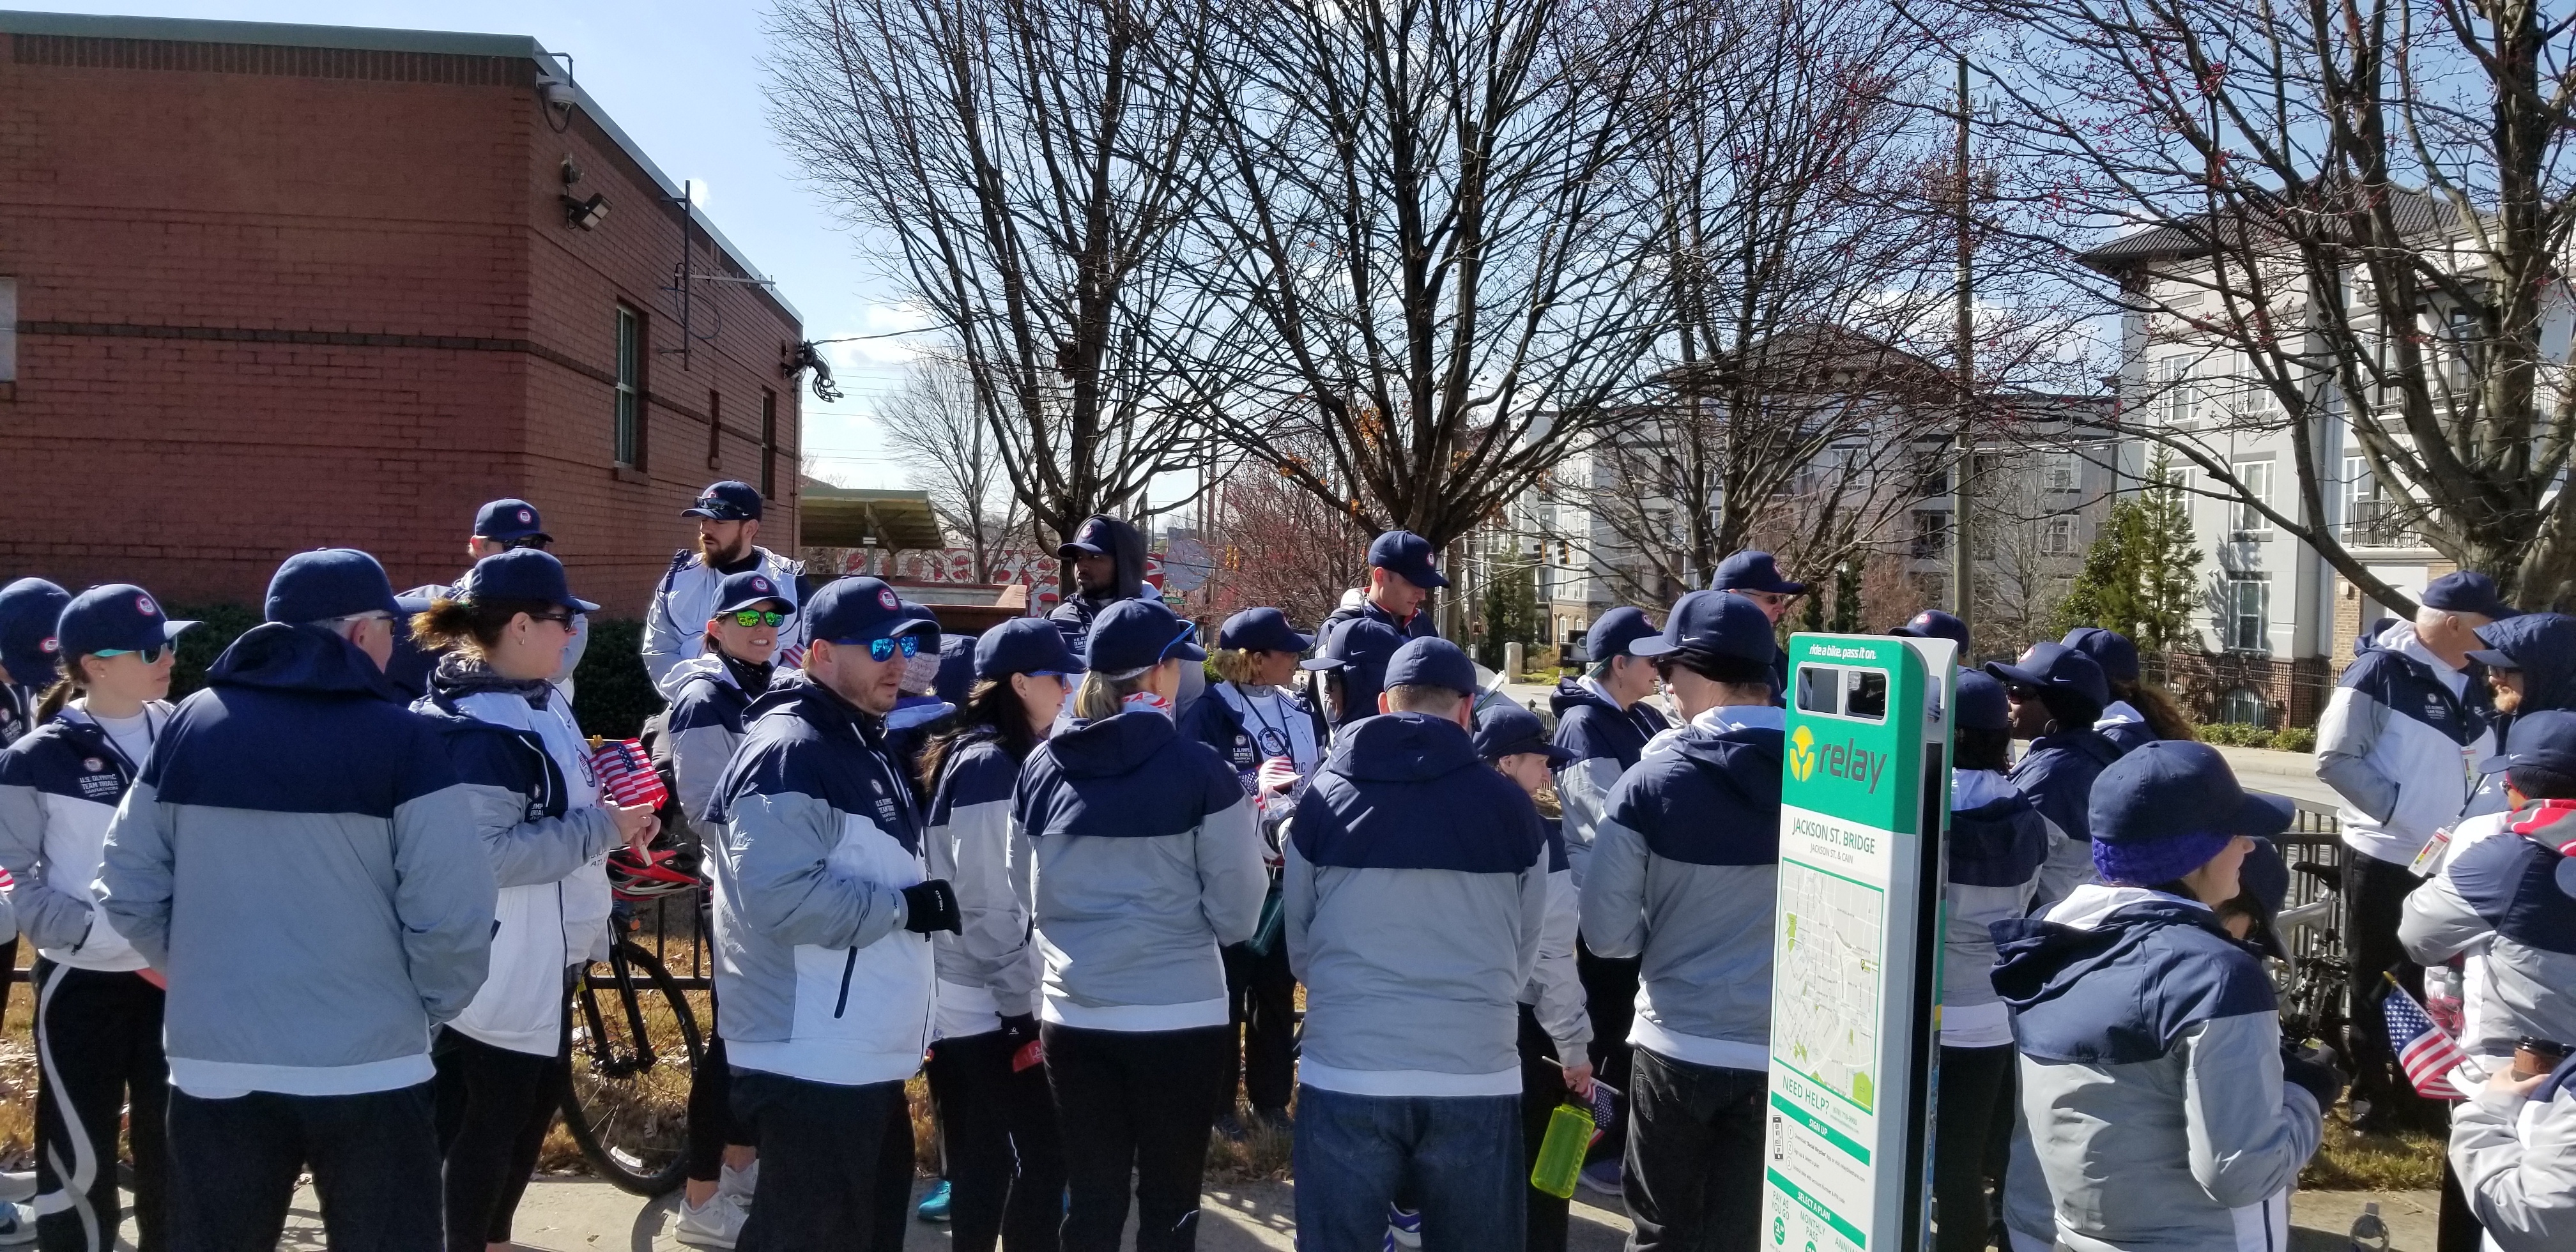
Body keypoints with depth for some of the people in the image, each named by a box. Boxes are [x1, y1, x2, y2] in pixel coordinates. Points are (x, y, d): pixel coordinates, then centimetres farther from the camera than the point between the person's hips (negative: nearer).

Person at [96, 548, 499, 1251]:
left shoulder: (191, 723, 3)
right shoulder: (400, 738, -10)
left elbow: (130, 891, 6)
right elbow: (451, 916, -16)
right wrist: (431, 1006, 2)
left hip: (213, 1062, 4)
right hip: (368, 1067, -4)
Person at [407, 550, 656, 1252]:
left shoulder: (538, 701, 8)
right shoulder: (475, 728, -23)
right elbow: (485, 852, -31)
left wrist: (614, 819, 3)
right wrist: (600, 828, -25)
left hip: (547, 951, 11)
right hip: (497, 960, -11)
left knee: (539, 1095, 22)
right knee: (489, 1117, 3)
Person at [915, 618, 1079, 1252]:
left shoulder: (992, 758, 13)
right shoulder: (992, 766, -16)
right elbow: (985, 905, -20)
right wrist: (1020, 1006, -16)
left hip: (970, 1002, 9)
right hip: (994, 1005, -9)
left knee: (984, 1166, 14)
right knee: (1044, 1156, -5)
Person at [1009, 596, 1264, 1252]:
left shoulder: (1041, 768, 1)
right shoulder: (1200, 771, -11)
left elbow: (1026, 900, 11)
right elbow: (1236, 914, -6)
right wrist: (1247, 826, 10)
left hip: (1071, 1016, 4)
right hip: (1179, 1016, -4)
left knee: (1091, 1199, 13)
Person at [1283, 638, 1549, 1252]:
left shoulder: (1325, 798, 1)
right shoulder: (1510, 805, -1)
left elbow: (1298, 944, 9)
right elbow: (1529, 951, 9)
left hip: (1344, 1071, 0)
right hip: (1476, 1074, 0)